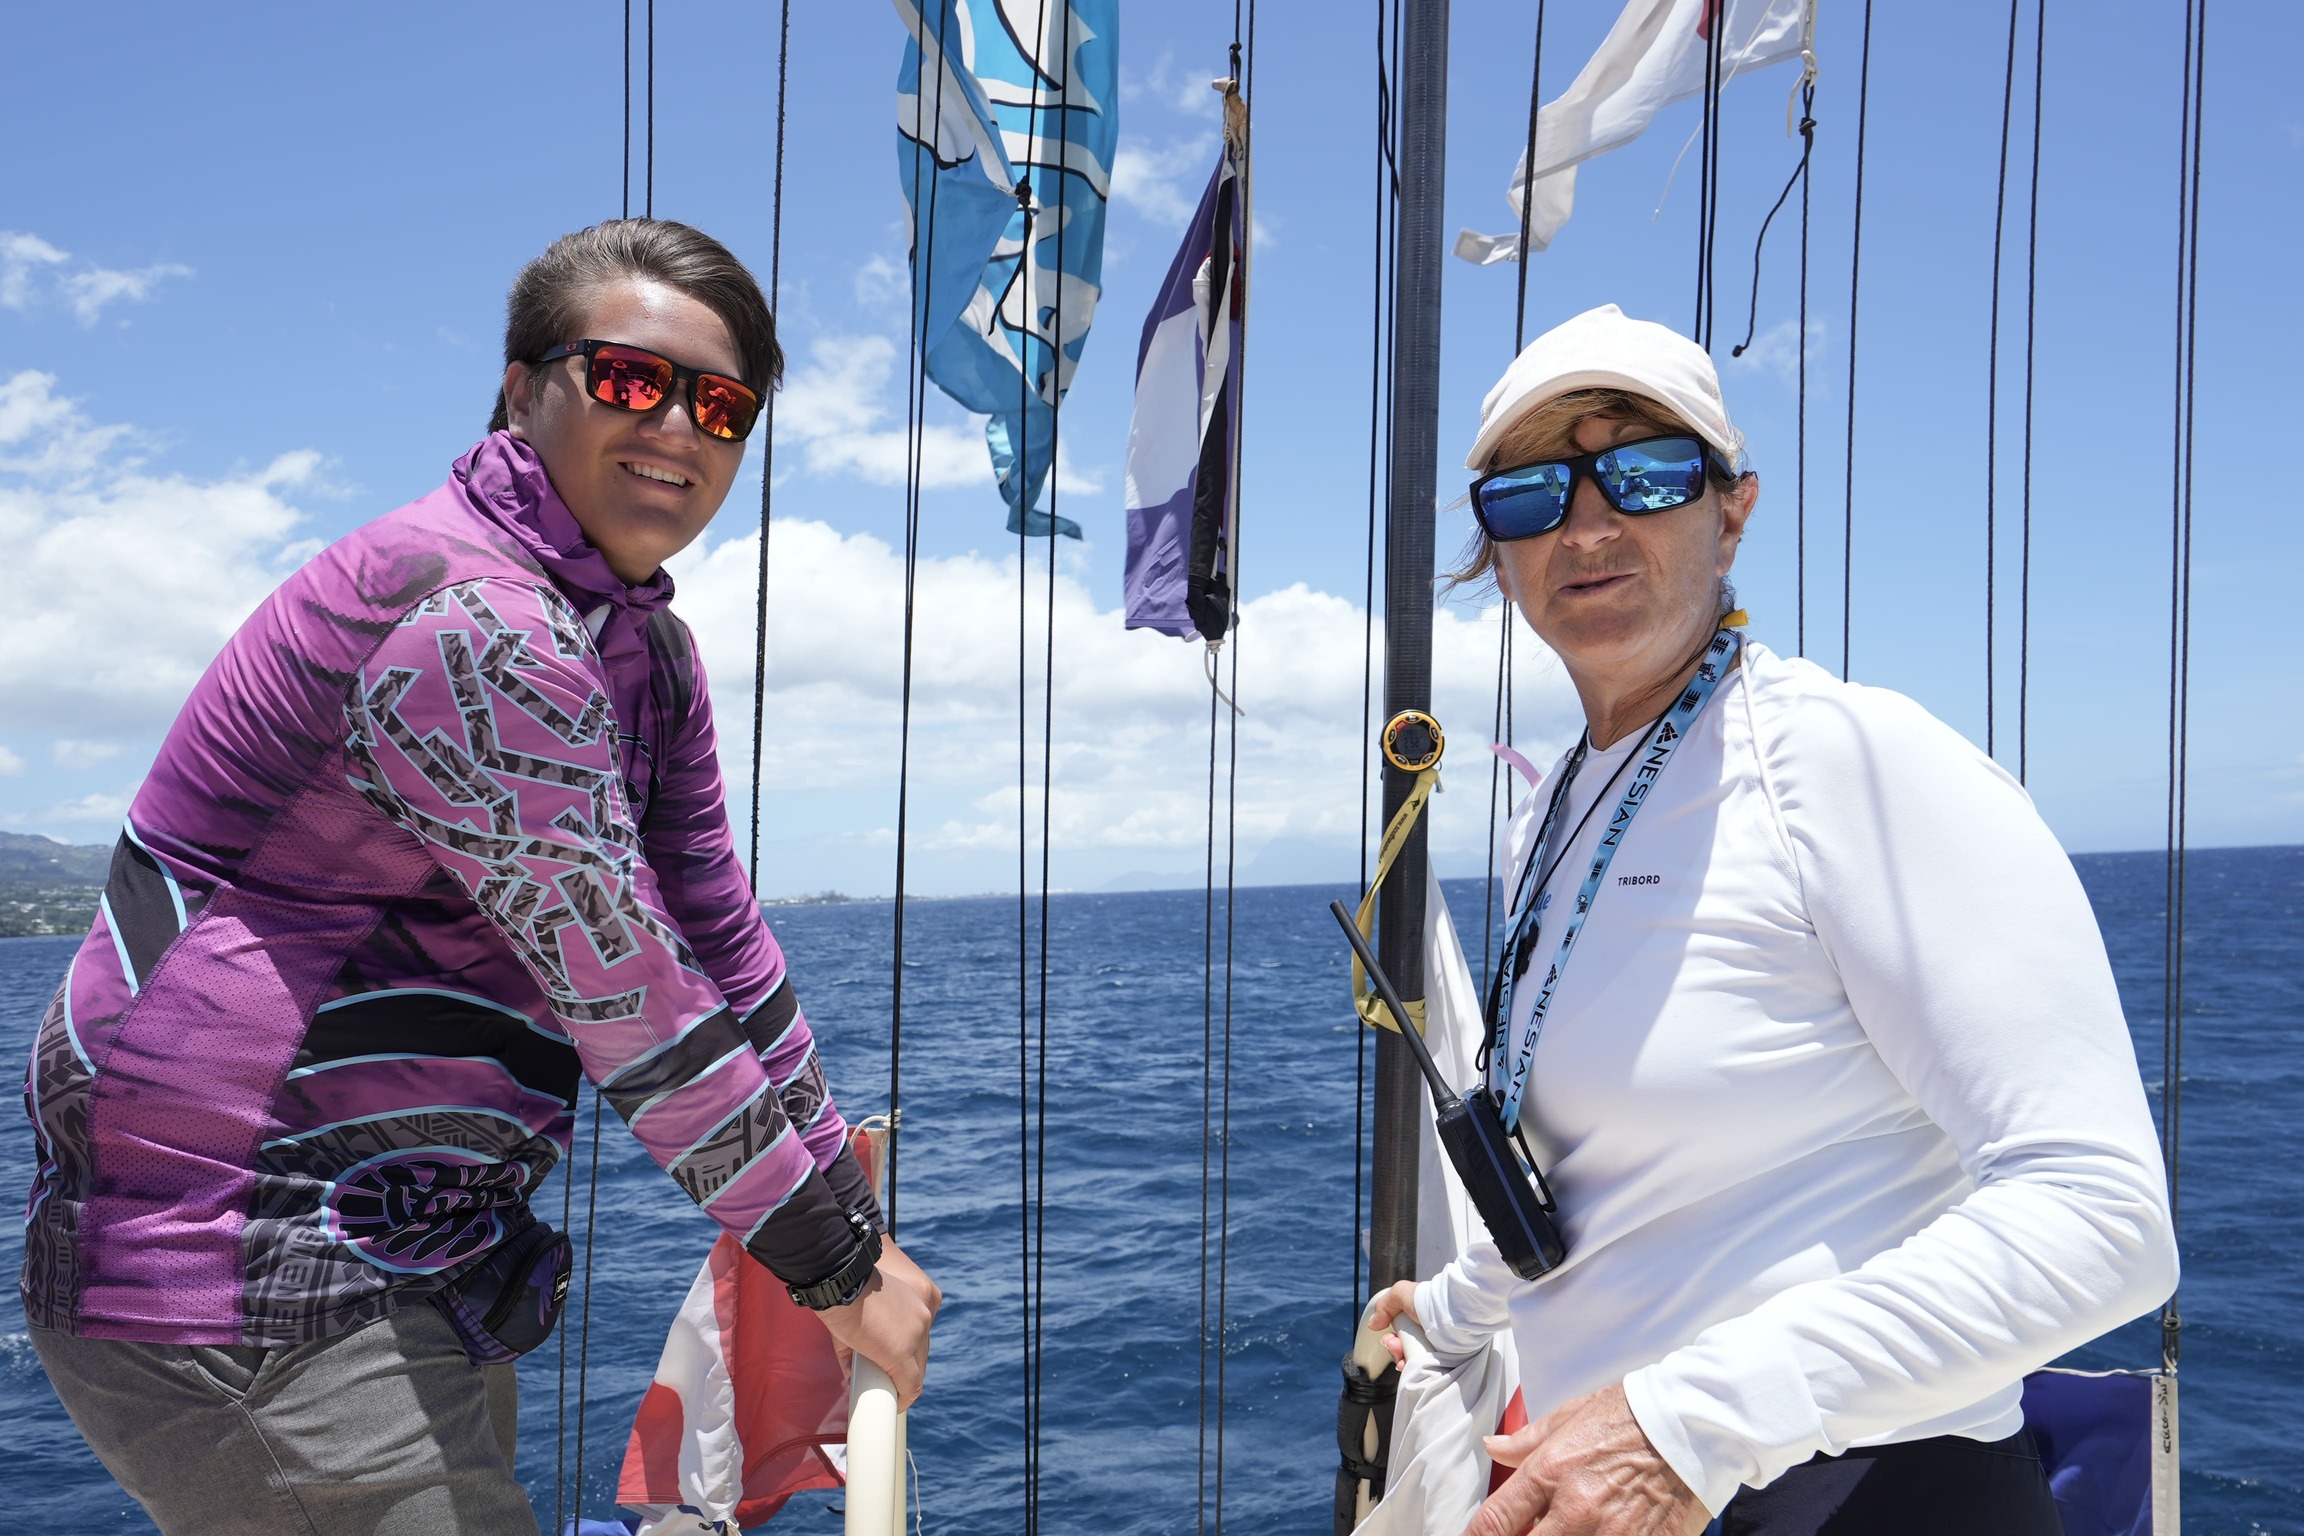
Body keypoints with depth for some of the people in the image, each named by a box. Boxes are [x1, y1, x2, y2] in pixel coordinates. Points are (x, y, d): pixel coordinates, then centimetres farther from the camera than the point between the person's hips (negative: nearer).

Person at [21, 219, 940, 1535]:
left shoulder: (644, 647, 7)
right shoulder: (469, 625, -23)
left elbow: (719, 936, 9)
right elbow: (629, 1002, -24)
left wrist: (847, 1213, 9)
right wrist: (837, 1266, -14)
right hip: (236, 1287, -10)